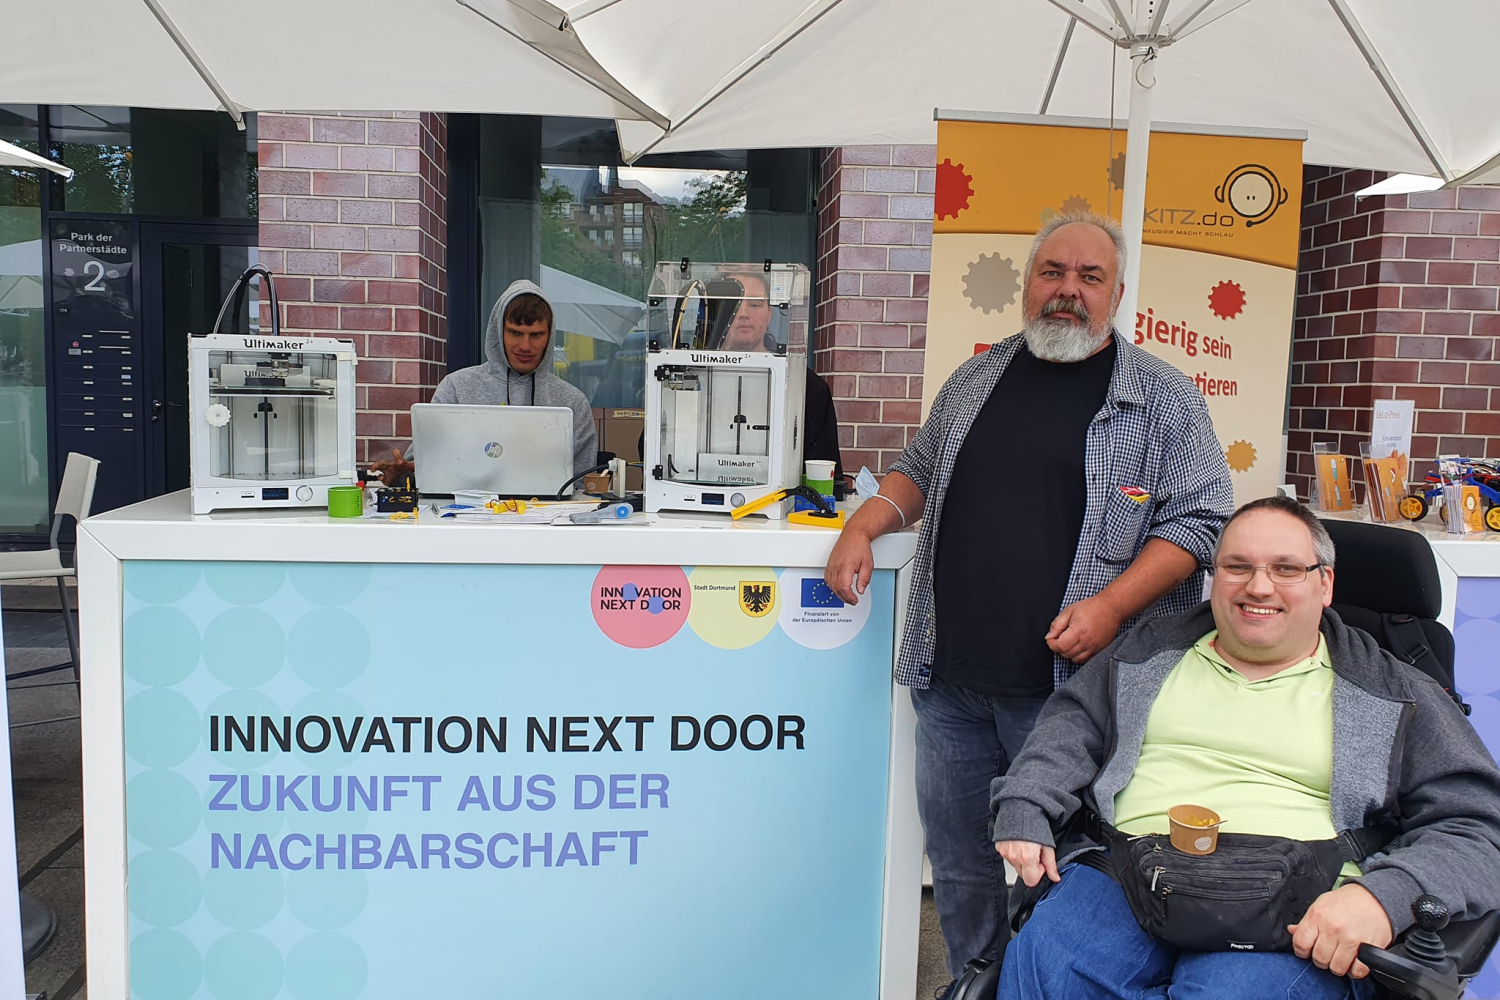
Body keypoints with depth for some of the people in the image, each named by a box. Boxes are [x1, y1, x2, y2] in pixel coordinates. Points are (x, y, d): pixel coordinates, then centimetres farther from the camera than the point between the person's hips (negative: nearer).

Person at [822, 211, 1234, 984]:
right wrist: (864, 523, 5)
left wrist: (1111, 605, -17)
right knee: (959, 867, 16)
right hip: (951, 685, 4)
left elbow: (1198, 518, -4)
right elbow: (919, 471, 24)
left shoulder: (1163, 398, 0)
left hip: (1072, 686, -4)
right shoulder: (975, 382, 14)